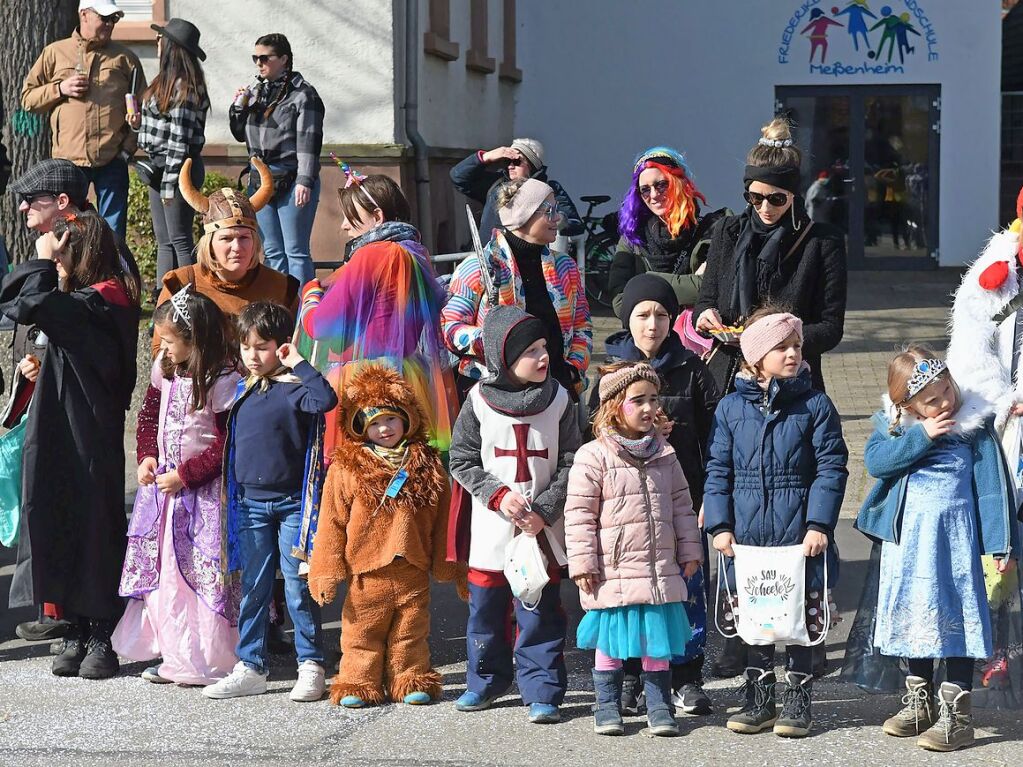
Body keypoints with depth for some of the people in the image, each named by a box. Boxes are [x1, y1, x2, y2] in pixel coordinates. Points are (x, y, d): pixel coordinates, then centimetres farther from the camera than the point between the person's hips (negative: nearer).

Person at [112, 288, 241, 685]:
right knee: (159, 565, 10)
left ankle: (205, 659, 4)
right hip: (162, 480, 8)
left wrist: (184, 476, -16)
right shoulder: (164, 369, 4)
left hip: (203, 489, -8)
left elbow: (225, 447, -17)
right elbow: (149, 413, 19)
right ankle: (170, 653, 19)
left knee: (202, 571, -4)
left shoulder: (223, 380, -18)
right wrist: (147, 457, 5)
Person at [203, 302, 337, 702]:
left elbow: (325, 399, -32)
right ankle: (250, 667, 17)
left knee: (299, 588, 0)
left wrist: (298, 364, -24)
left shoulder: (293, 387, -10)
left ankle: (311, 666, 9)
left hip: (291, 503, -6)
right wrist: (232, 494, 19)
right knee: (253, 589, 10)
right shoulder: (242, 391, 9)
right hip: (250, 503, 6)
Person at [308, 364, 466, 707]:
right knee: (362, 632, 4)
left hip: (413, 572, 2)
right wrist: (327, 571, -6)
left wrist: (450, 567, 10)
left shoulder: (427, 467, 5)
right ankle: (359, 683, 13)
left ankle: (412, 681, 21)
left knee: (411, 632, 11)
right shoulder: (346, 469, -3)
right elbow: (332, 522, -3)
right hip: (366, 573, -2)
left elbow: (442, 521, 10)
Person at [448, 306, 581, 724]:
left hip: (543, 529, -1)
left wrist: (544, 510, -12)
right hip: (491, 527, 1)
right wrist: (498, 495, -12)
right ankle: (485, 681, 27)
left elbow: (571, 465, -1)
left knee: (541, 613, -2)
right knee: (486, 607, 10)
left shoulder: (559, 401, -1)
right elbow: (462, 461, 1)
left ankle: (542, 691, 4)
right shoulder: (479, 401, -2)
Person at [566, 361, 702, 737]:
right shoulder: (593, 456, -8)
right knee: (610, 640, 6)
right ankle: (607, 705, 17)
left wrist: (689, 551, 12)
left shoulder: (664, 455, 9)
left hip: (660, 570, 4)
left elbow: (681, 506, 16)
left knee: (658, 639, 8)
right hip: (613, 572, -4)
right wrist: (583, 564, -11)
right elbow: (578, 513, -8)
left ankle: (659, 706, 17)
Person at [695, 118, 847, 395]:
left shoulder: (824, 242, -1)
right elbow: (705, 300, 18)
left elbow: (831, 329, -1)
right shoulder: (727, 231, 10)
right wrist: (705, 316, -6)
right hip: (726, 380, 3)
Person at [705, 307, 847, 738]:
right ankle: (759, 701, 23)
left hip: (799, 536, -2)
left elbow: (830, 469, -5)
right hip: (747, 536, 2)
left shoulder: (815, 405, -2)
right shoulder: (731, 408, 4)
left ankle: (798, 702, 16)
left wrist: (818, 525, -13)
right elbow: (718, 471, 5)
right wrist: (720, 525, -3)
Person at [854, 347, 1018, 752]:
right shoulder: (893, 424, 1)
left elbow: (993, 483, -6)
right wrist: (921, 436, -21)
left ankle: (957, 712, 0)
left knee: (954, 615, -4)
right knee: (912, 613, 13)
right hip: (907, 536, 4)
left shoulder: (975, 424, -6)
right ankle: (920, 700, 28)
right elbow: (874, 460, -15)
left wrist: (1001, 543, -8)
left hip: (953, 534, -4)